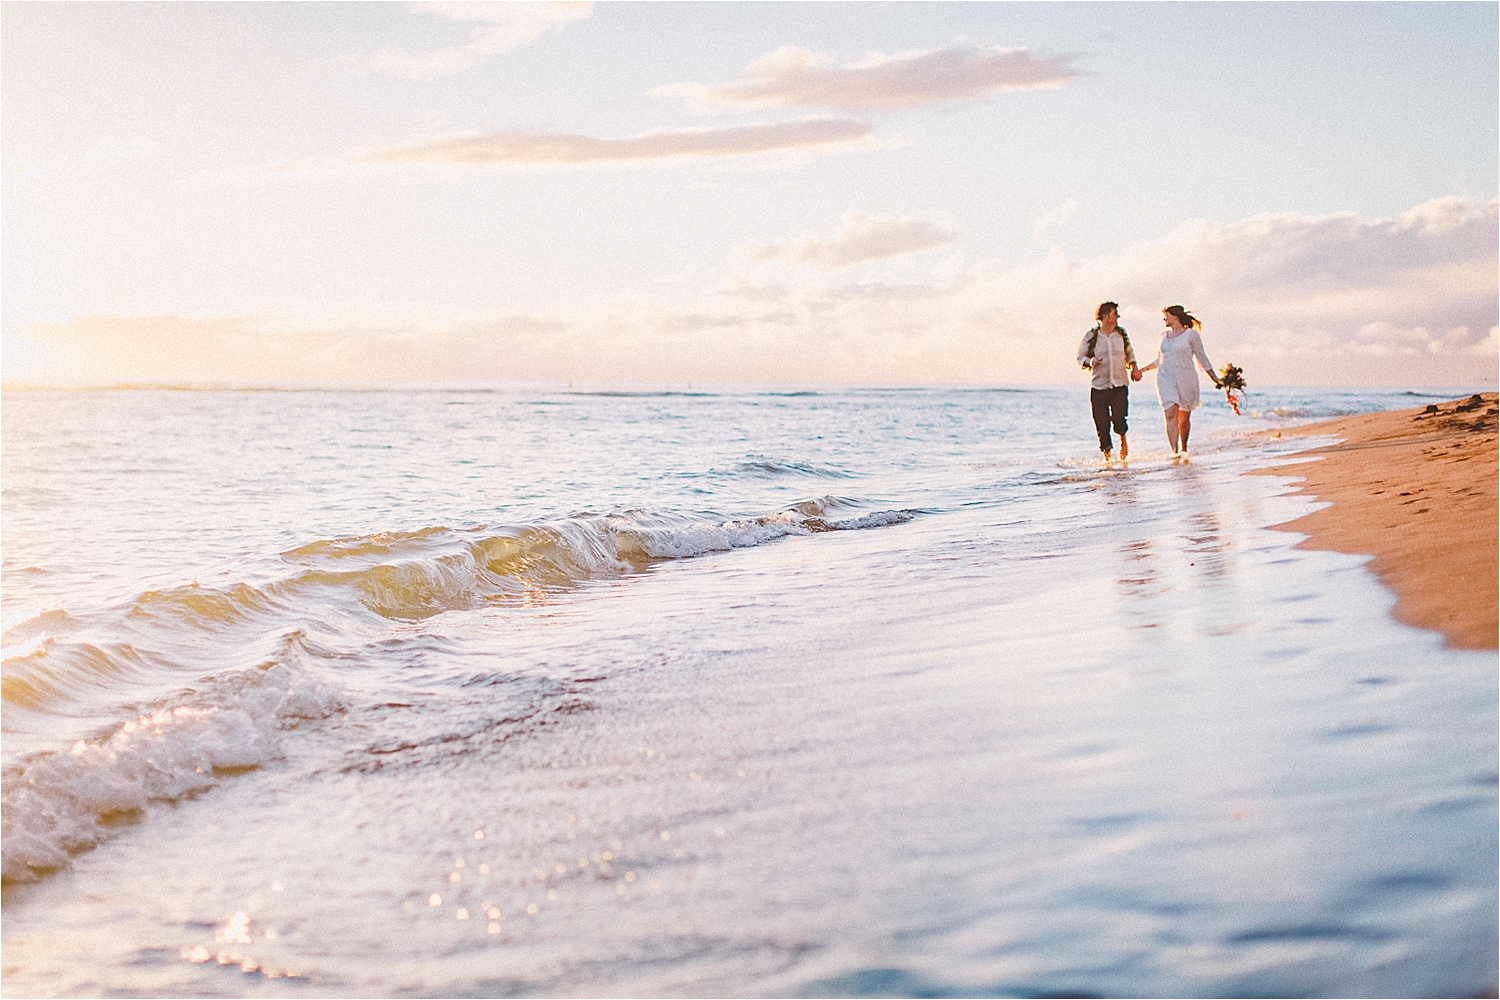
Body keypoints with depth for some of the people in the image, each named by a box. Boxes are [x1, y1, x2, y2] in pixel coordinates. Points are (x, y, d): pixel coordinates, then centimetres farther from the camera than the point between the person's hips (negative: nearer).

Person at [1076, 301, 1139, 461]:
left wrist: (1134, 368, 9)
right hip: (1099, 387, -1)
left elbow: (1129, 353, 24)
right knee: (1101, 423, -1)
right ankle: (1107, 453, 15)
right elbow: (1081, 358, 5)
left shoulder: (1122, 334, 9)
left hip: (1120, 385, 1)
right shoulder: (1091, 336, 0)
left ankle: (1123, 440, 19)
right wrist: (1090, 361, -16)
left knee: (1119, 418, -13)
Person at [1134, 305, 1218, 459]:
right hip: (1165, 380, 3)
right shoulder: (1164, 336, 14)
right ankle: (1174, 451, -20)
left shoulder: (1191, 334, 0)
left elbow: (1202, 359, 3)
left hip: (1186, 380, -3)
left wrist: (1215, 379, 0)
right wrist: (1142, 370, 22)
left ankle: (1183, 449, 25)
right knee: (1170, 414, -13)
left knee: (1184, 417, 4)